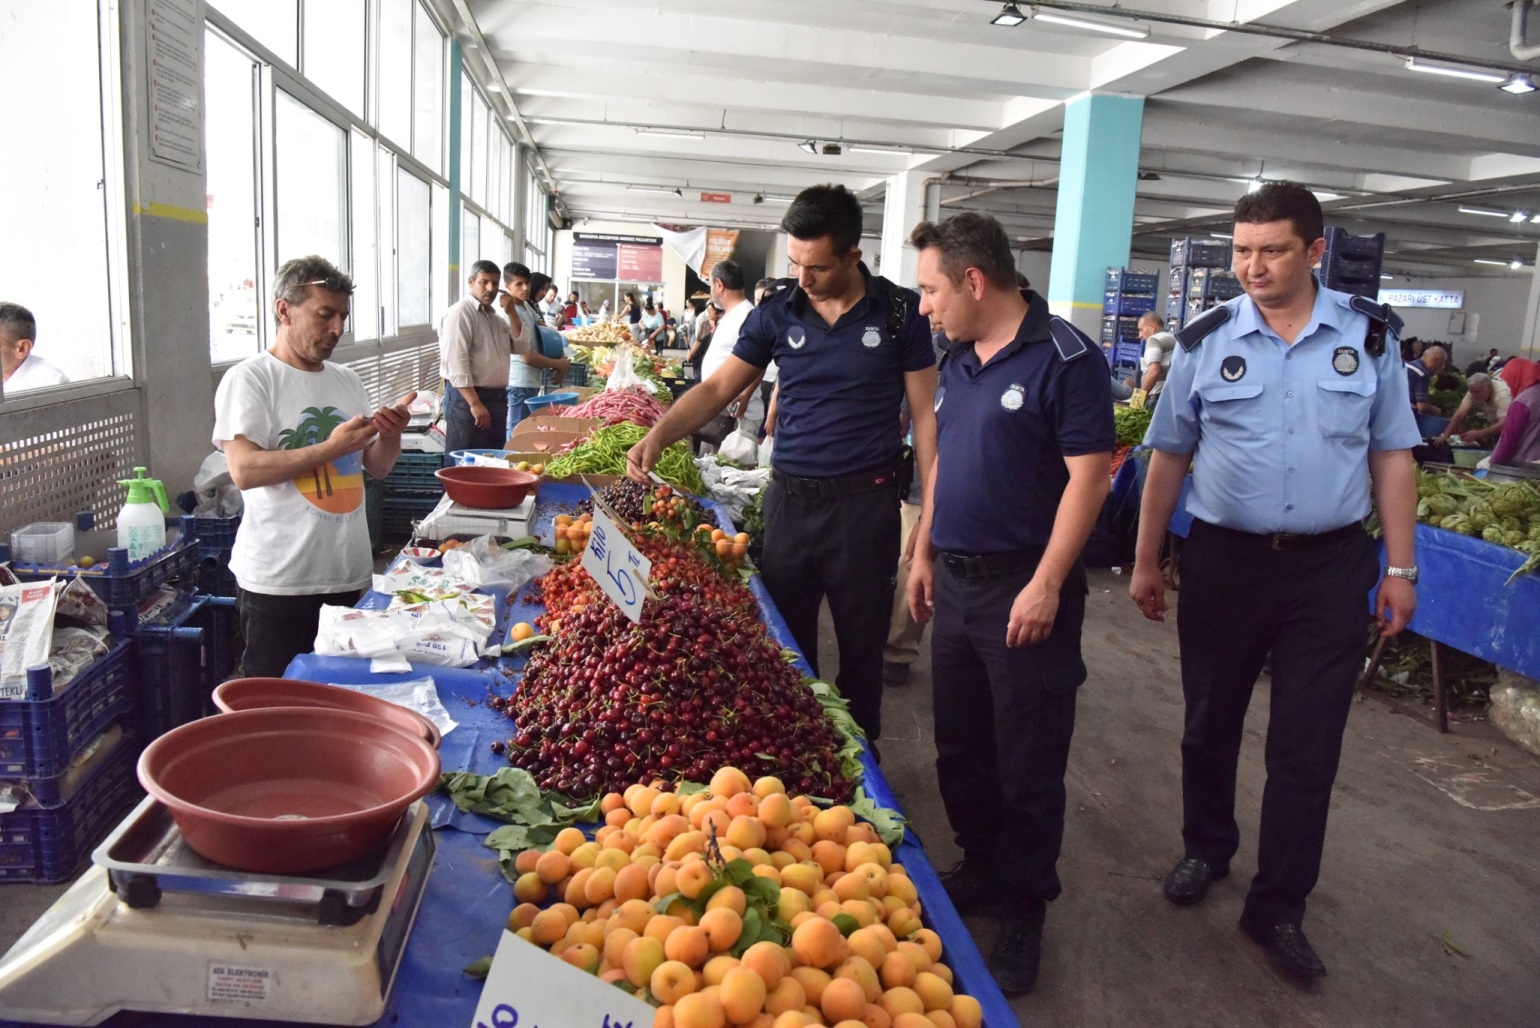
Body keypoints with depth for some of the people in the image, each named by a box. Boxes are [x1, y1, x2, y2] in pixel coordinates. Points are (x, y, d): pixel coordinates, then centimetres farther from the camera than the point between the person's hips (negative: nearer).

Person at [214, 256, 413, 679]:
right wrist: (332, 447, -23)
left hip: (349, 574, 6)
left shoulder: (347, 380, 12)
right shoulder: (249, 379, -6)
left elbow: (377, 466, 16)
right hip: (278, 582, -6)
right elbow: (244, 470, -18)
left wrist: (391, 434, -5)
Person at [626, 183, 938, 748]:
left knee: (862, 643, 10)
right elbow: (717, 388, 5)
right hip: (790, 497, 2)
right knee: (784, 637, 10)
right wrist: (658, 435, -11)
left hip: (866, 502, -2)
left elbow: (925, 412, -2)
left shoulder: (900, 312, -4)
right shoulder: (777, 311, 2)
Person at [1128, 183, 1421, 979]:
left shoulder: (1368, 336, 0)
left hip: (1330, 565, 0)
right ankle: (1206, 849, 39)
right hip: (1224, 558, 1)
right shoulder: (1206, 339, -2)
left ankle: (1278, 907, 20)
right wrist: (1146, 562, 3)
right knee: (1210, 723, 15)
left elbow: (1392, 456, 5)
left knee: (1307, 747, 4)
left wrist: (1400, 568, 1)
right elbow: (1168, 457, 3)